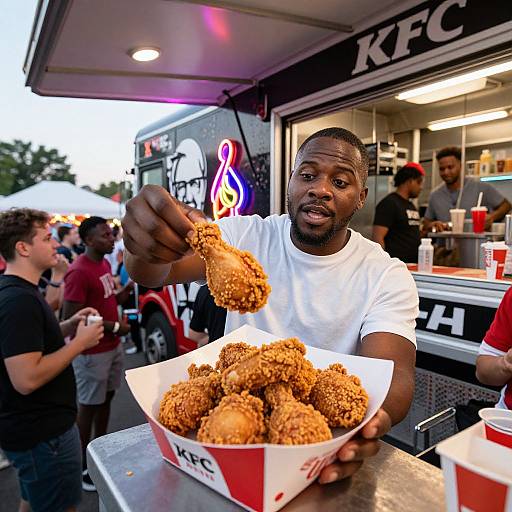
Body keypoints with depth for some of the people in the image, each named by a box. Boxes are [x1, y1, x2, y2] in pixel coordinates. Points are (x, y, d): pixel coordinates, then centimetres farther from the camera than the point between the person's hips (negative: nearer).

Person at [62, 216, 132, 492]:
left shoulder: (104, 263, 7)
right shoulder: (79, 272, -21)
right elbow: (71, 318, -23)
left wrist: (129, 286, 0)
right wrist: (114, 326, -18)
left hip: (112, 346, 9)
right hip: (92, 352, -8)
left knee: (106, 398, 20)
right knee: (88, 406, 6)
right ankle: (83, 465, 24)